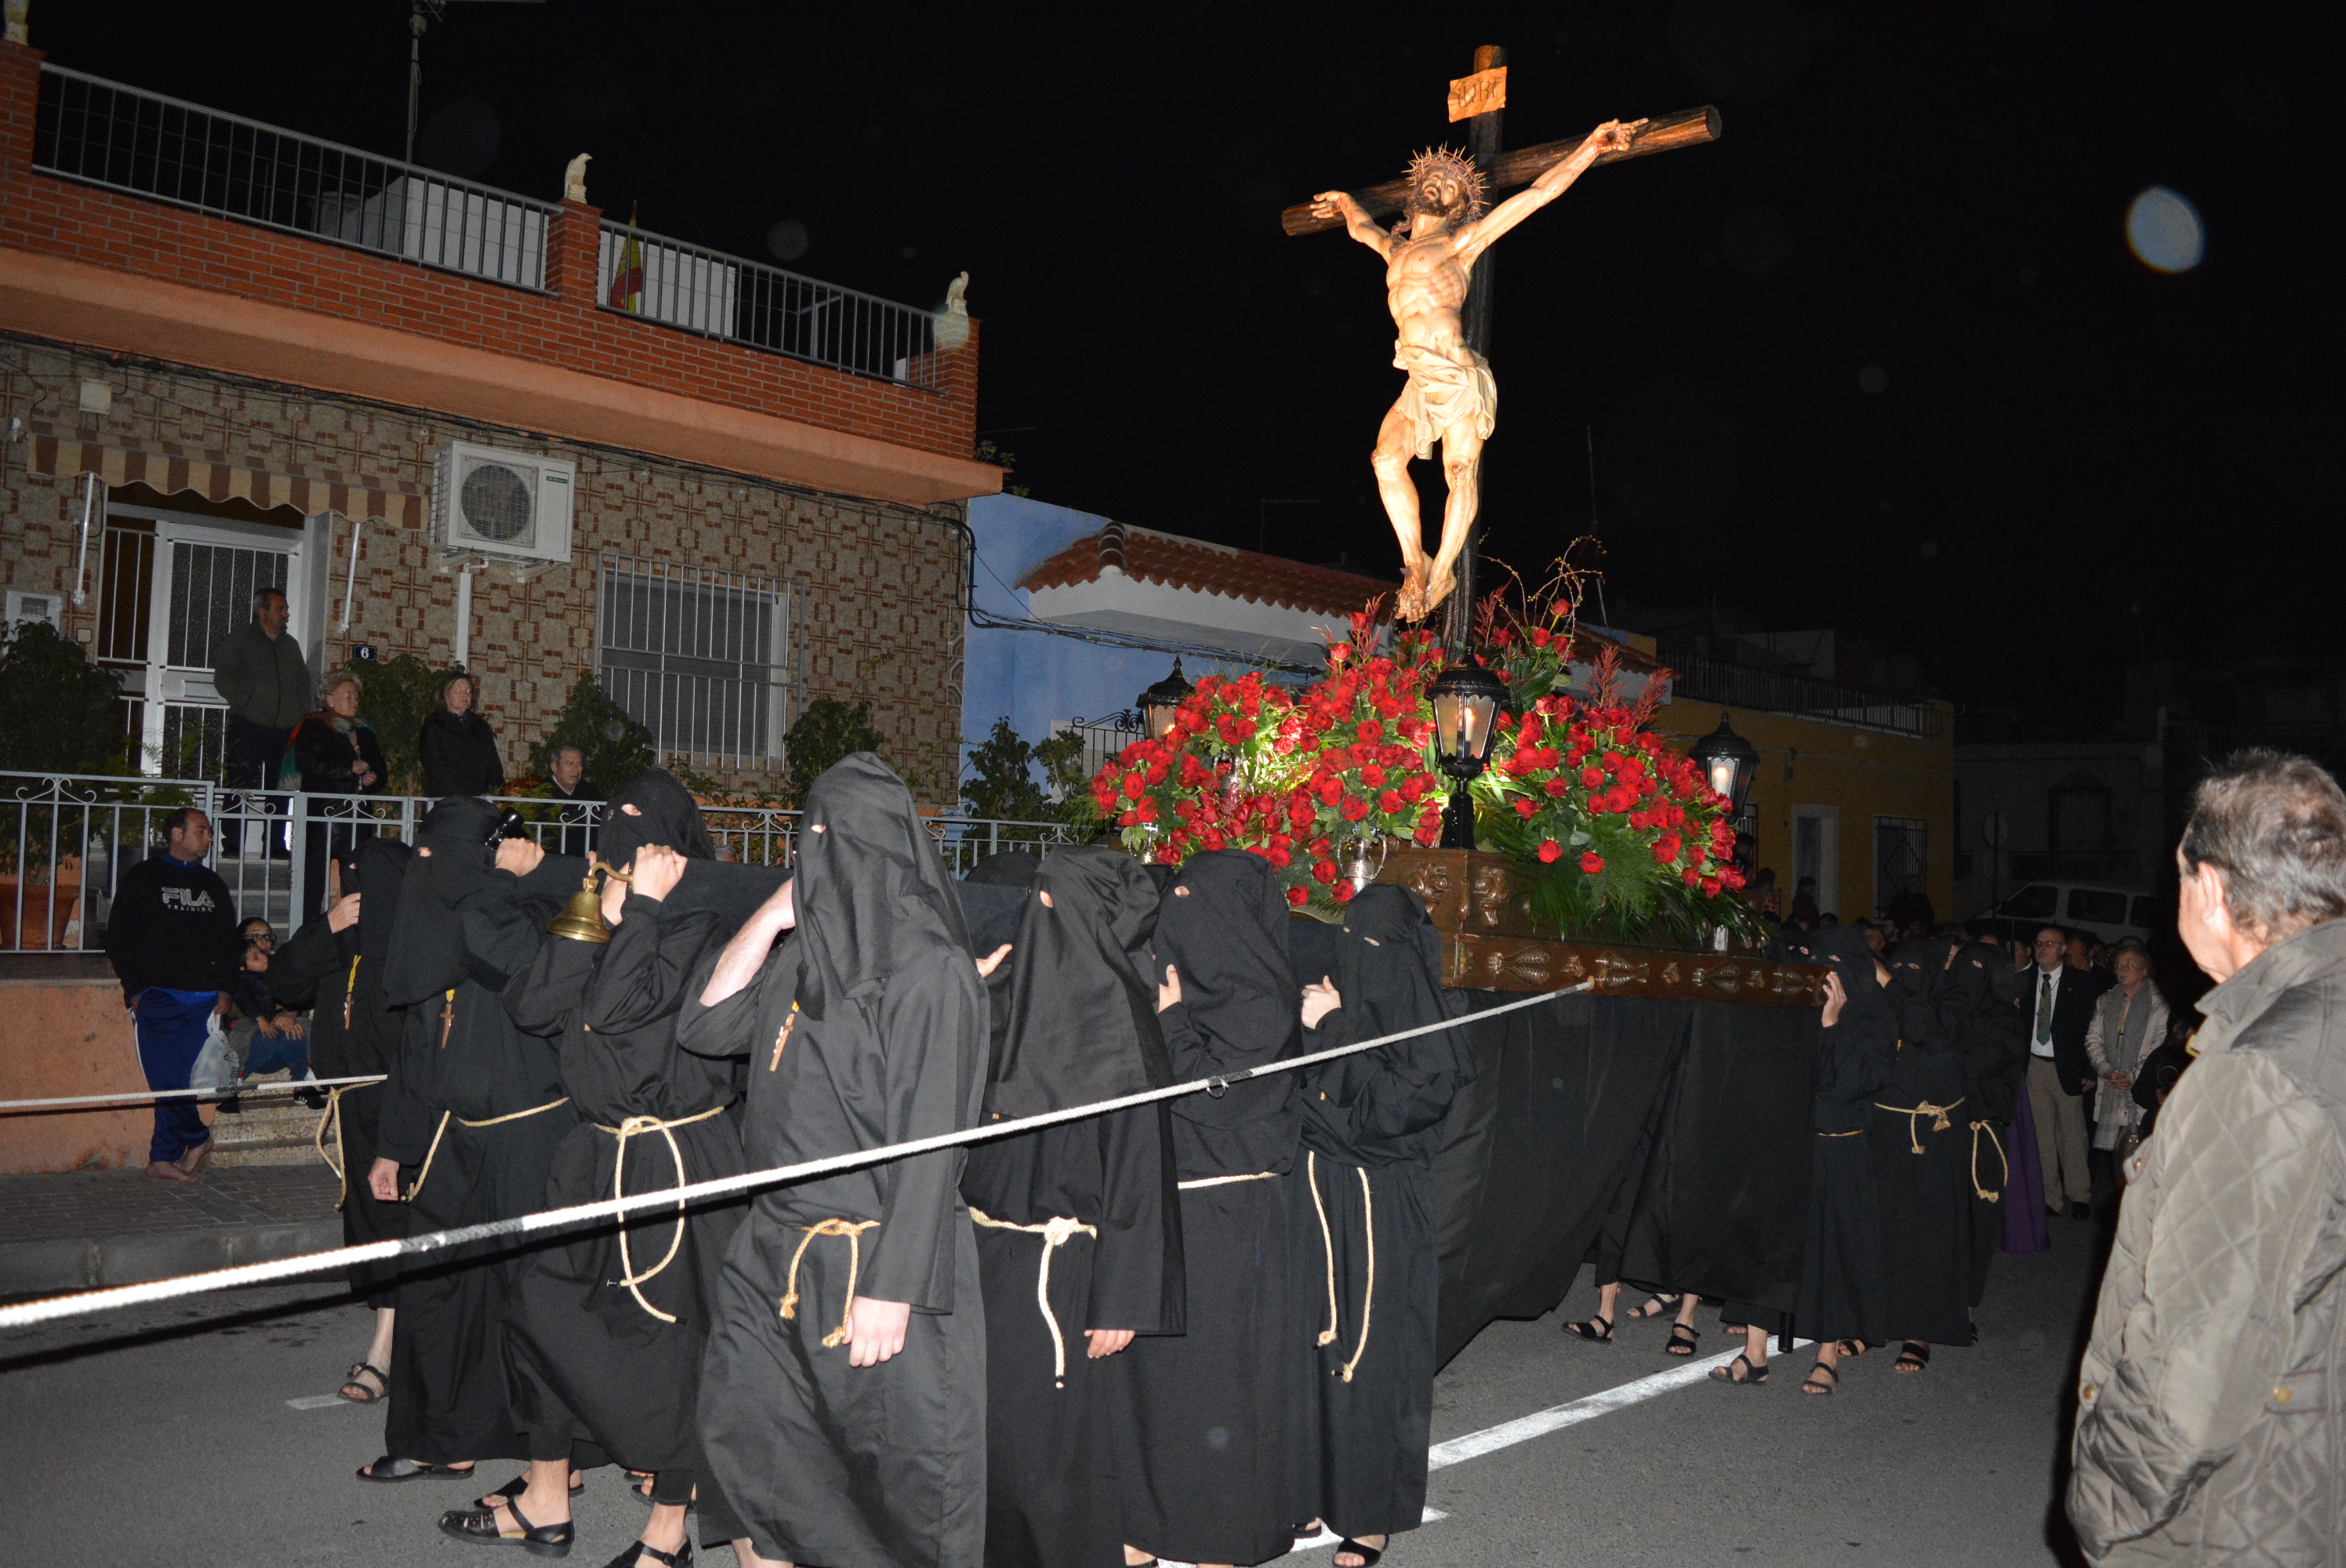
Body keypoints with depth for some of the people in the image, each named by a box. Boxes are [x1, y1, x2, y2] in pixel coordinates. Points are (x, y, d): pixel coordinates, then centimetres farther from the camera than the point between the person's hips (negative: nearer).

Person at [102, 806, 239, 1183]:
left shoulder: (212, 883, 19)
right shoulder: (142, 877, 5)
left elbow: (228, 940, 22)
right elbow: (119, 937, 2)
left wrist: (224, 989, 10)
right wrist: (135, 990, -6)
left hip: (203, 998, 3)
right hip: (158, 996, -3)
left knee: (177, 1080, 0)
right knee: (167, 1078, -11)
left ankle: (163, 1158, 5)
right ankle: (197, 1138, 5)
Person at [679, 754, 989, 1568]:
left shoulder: (928, 968, -16)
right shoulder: (811, 950, 9)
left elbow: (931, 1142, -18)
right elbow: (703, 1027, 12)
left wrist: (891, 1287, -21)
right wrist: (771, 915, 3)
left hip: (873, 1262, -8)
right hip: (775, 1250, 8)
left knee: (898, 1476, 4)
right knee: (742, 1438, 17)